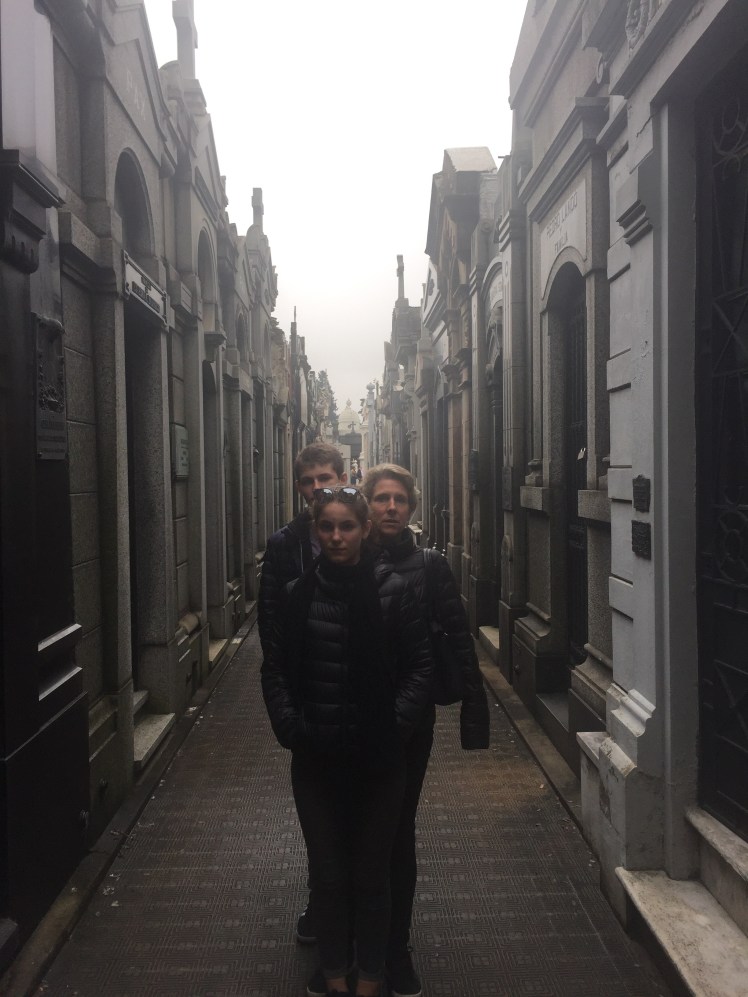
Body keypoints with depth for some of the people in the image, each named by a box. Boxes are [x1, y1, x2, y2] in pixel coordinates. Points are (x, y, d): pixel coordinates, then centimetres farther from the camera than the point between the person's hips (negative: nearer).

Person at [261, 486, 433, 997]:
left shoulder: (392, 591, -8)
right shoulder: (297, 594, -1)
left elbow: (420, 667, -4)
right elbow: (274, 668, 5)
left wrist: (394, 725, -13)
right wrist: (289, 725, -6)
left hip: (378, 759, -2)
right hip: (315, 758, 2)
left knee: (372, 873, 13)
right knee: (326, 874, 15)